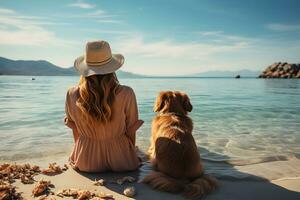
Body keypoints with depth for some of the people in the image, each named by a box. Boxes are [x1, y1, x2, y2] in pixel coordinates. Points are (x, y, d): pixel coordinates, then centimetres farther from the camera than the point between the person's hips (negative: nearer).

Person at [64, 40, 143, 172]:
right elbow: (131, 130, -10)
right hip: (120, 161, -2)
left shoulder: (72, 95, -16)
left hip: (85, 162, 2)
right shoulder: (126, 94, -23)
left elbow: (73, 126, 1)